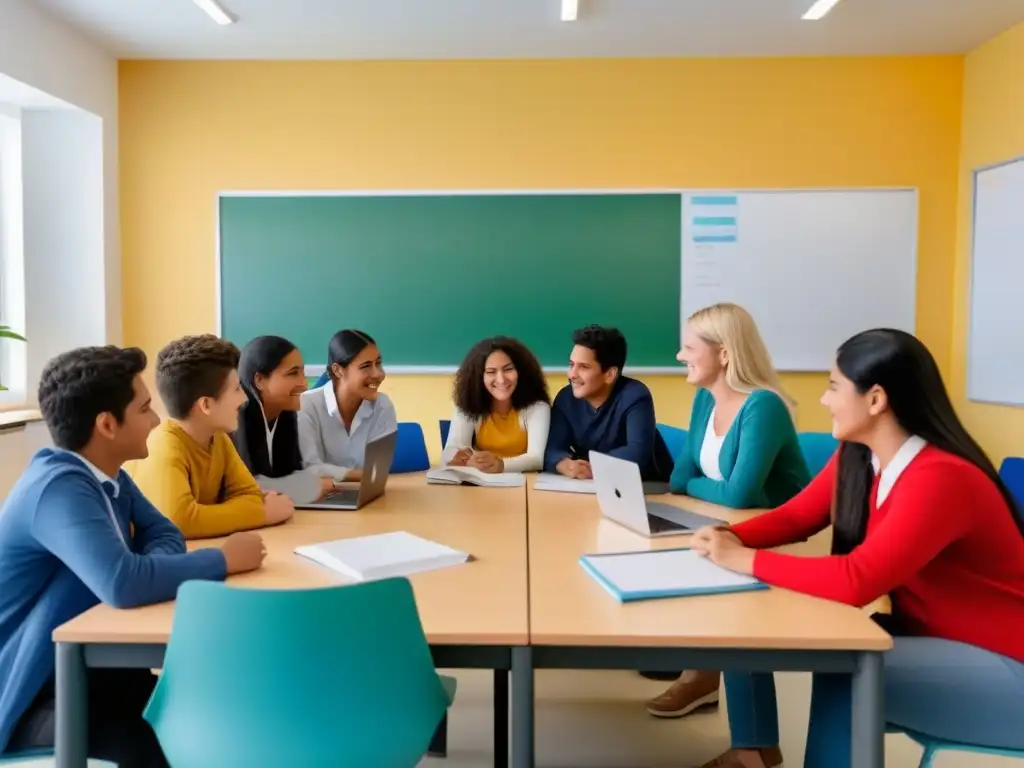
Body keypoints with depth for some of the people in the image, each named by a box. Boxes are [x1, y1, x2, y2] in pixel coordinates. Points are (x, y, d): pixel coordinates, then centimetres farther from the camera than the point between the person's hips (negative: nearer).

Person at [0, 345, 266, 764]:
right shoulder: (59, 486, -26)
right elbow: (122, 584, -38)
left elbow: (161, 533, 8)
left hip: (82, 666, 8)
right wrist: (224, 560, -25)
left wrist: (157, 571, -16)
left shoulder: (107, 474, 1)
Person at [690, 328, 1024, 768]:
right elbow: (796, 516, 5)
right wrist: (732, 538, -15)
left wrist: (746, 560, -27)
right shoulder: (857, 456, -4)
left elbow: (856, 582, -36)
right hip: (924, 632, 7)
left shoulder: (941, 479, -29)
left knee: (844, 676, -30)